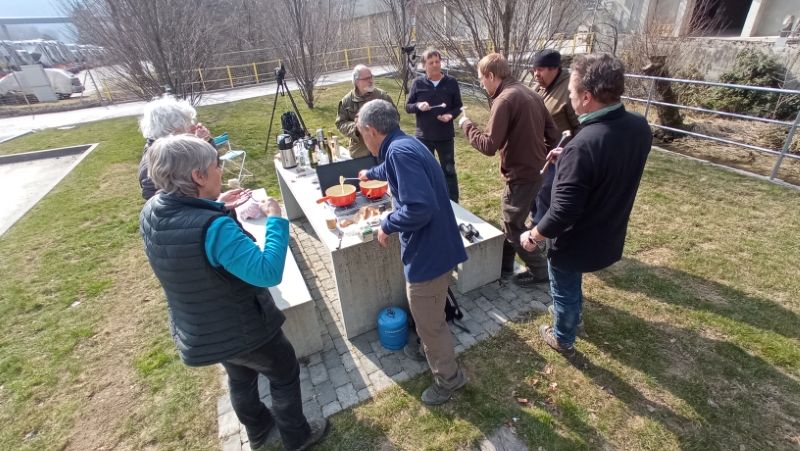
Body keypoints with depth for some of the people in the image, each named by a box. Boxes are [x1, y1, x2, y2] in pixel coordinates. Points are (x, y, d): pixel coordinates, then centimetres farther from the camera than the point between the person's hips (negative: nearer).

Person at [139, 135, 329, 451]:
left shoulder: (151, 213, -10)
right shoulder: (214, 228, -37)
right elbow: (268, 272, -39)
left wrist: (216, 208, 1)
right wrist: (276, 220, -29)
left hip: (195, 331, 8)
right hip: (243, 329, -8)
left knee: (240, 377, 33)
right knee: (285, 375, 20)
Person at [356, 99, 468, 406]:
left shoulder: (400, 152, -24)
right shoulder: (403, 145, 9)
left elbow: (420, 207, -34)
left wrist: (387, 225, -17)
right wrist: (370, 174, 53)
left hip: (429, 253, -10)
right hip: (430, 248, 10)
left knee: (429, 321, 11)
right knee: (426, 315, 30)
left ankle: (448, 378, 33)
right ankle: (429, 350, 54)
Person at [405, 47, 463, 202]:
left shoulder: (451, 82, -3)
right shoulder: (418, 83, -3)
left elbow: (458, 106, 4)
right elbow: (408, 107, 1)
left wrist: (451, 115, -18)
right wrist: (418, 106, -21)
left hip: (445, 136, 0)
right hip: (423, 136, 1)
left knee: (449, 171, 10)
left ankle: (454, 204, 24)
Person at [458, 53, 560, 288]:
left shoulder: (504, 100, -19)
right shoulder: (531, 94, 9)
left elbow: (489, 146, -23)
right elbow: (553, 134, 10)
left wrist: (466, 125, -9)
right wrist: (540, 156, 19)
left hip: (520, 175, -9)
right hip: (535, 170, 9)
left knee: (513, 227, 8)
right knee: (510, 220, 21)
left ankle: (538, 270, 22)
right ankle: (503, 265, 35)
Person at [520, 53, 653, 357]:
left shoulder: (582, 147, -35)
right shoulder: (640, 127, -8)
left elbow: (563, 211, -32)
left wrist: (533, 236, -15)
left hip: (576, 242, -7)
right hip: (609, 235, 8)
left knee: (565, 292, 20)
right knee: (572, 286, 34)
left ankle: (563, 340, 44)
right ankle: (569, 311, 60)